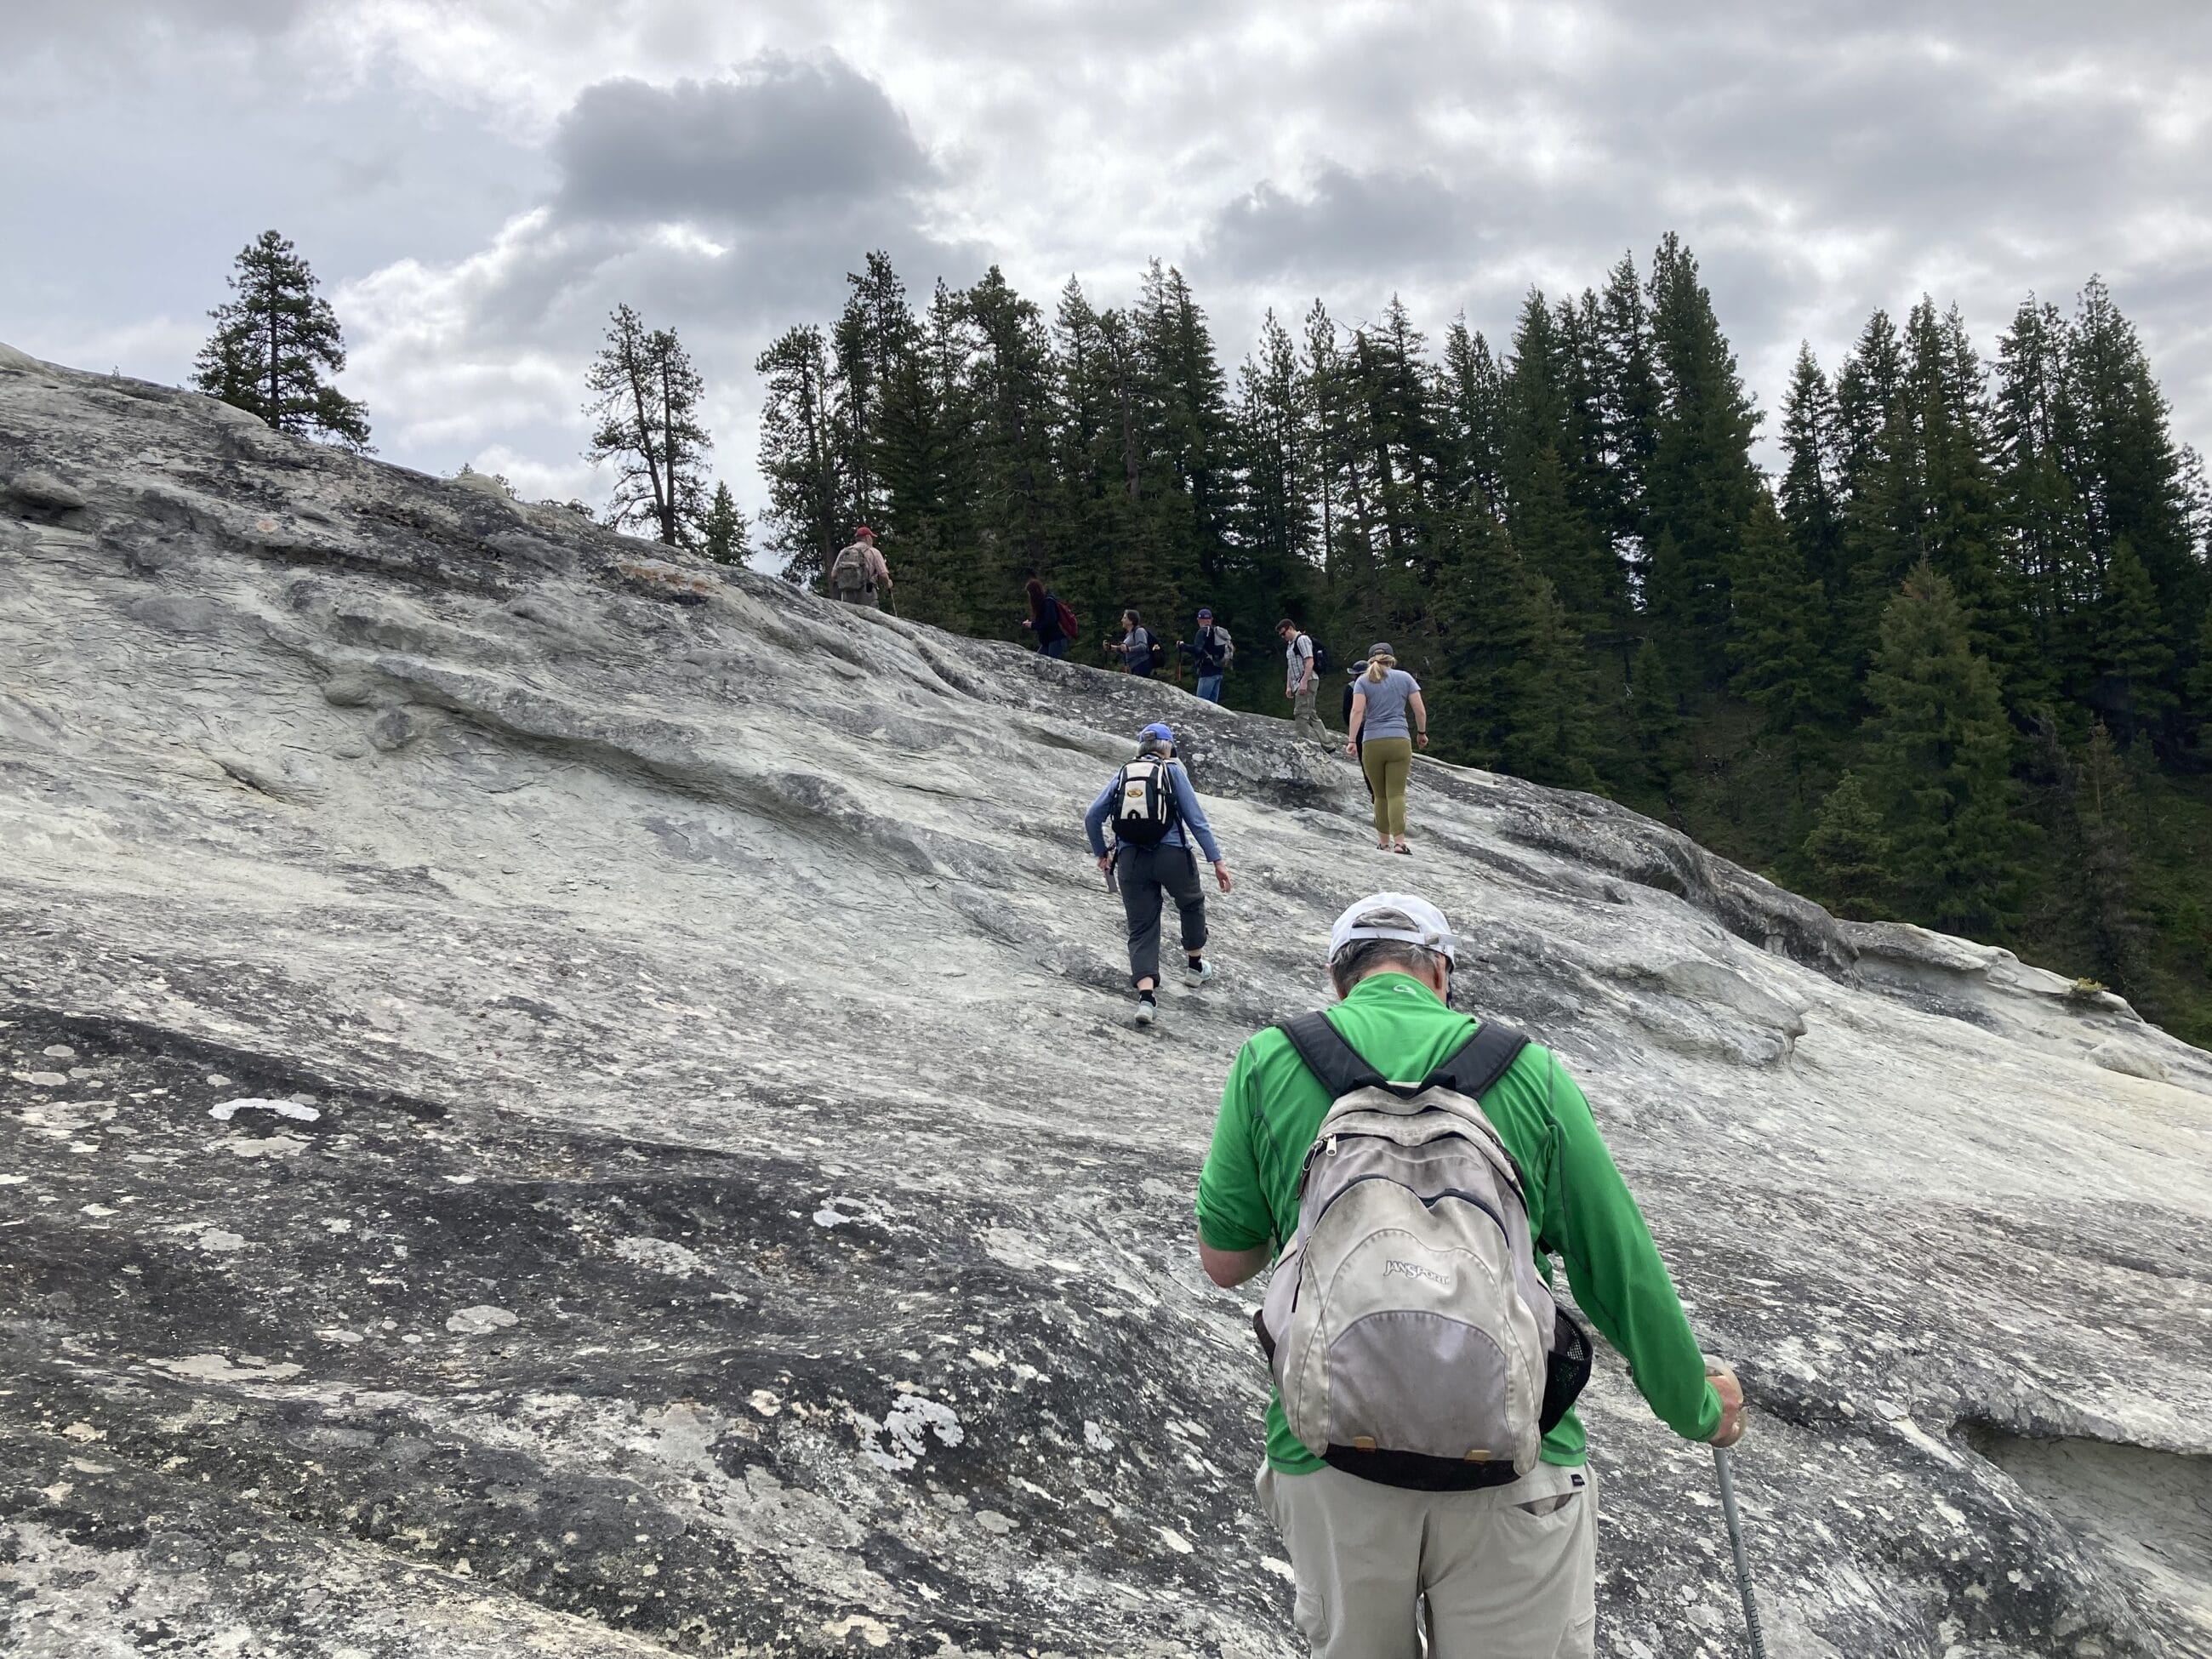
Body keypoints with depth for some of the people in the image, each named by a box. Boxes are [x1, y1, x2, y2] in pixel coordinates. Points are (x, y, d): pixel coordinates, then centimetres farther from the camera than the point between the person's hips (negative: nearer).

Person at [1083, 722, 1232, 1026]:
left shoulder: (1122, 775, 11)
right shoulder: (1173, 771, 3)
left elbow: (1092, 818, 9)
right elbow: (1196, 818, -2)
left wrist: (1101, 854, 23)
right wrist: (1217, 859, -1)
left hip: (1131, 859, 2)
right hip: (1172, 855, -2)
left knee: (1142, 929, 5)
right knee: (1191, 903, 27)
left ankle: (1146, 996, -12)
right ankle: (1195, 966, 42)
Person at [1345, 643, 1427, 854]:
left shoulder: (1363, 681, 6)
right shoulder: (1404, 677, 9)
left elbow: (1357, 711, -8)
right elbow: (1420, 711, 7)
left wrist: (1352, 740, -11)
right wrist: (1421, 732, 22)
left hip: (1372, 743, 0)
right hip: (1400, 741, 0)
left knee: (1379, 795, 11)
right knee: (1397, 794, -4)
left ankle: (1384, 841, 16)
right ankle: (1399, 842, -17)